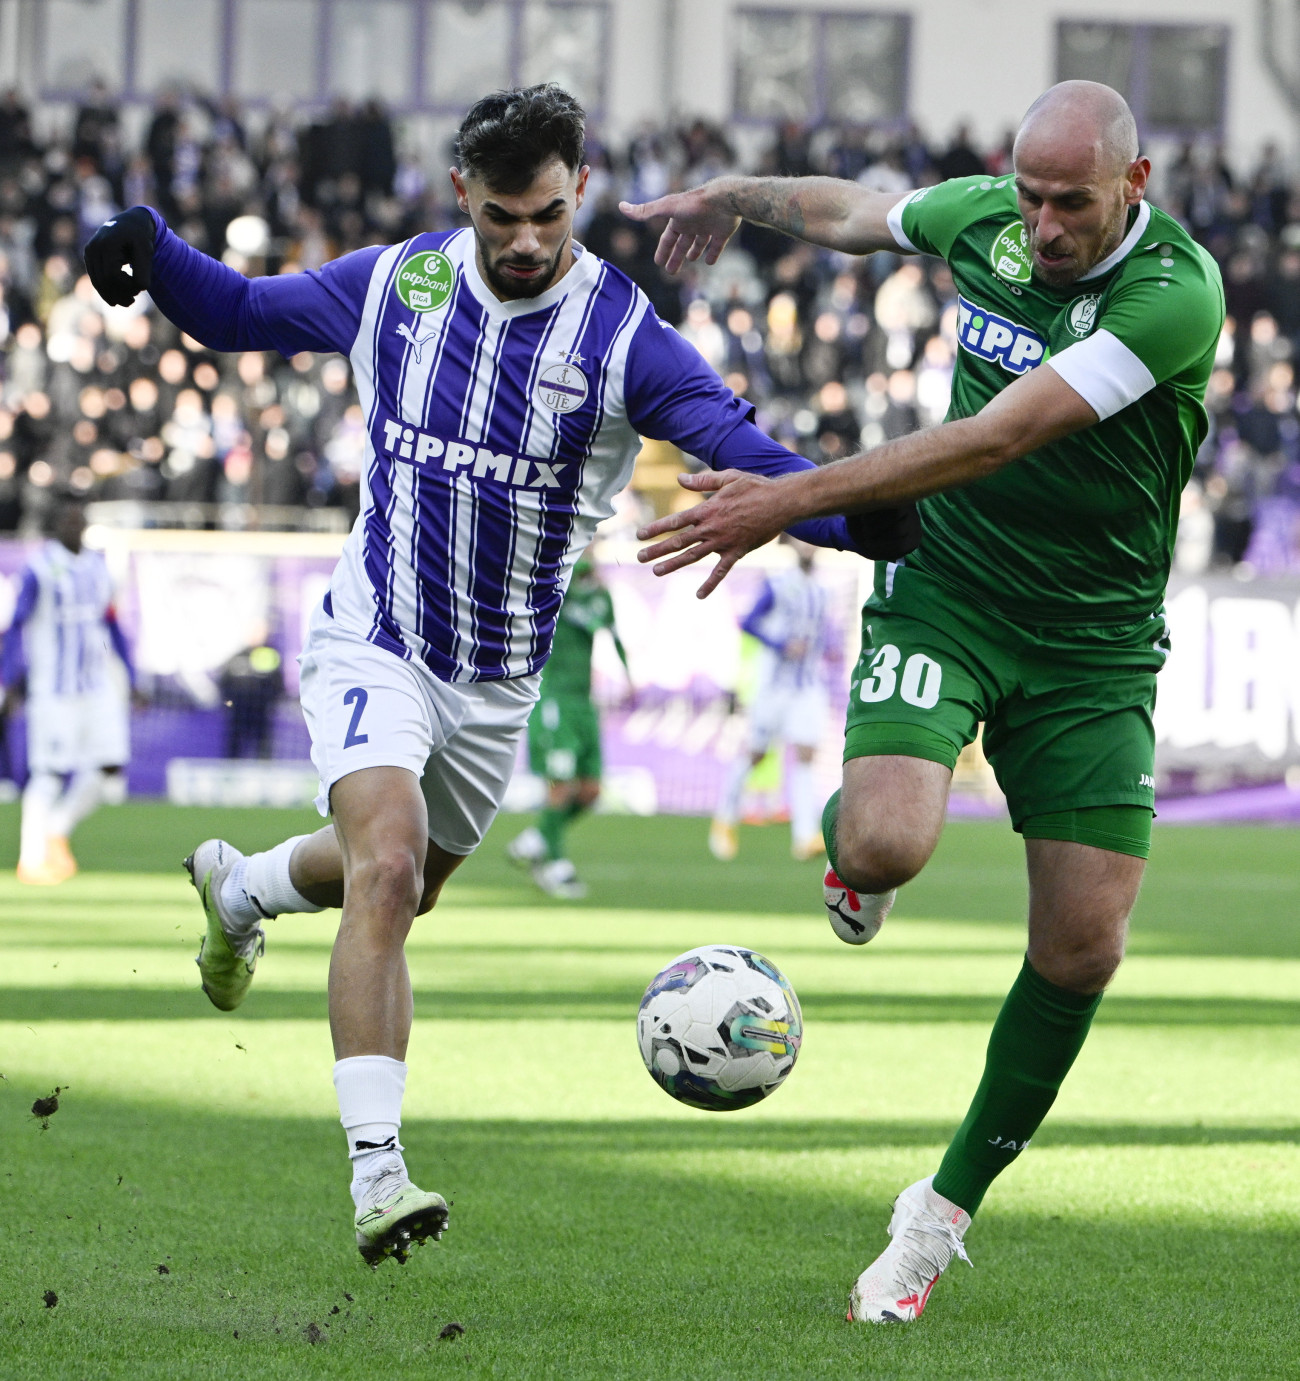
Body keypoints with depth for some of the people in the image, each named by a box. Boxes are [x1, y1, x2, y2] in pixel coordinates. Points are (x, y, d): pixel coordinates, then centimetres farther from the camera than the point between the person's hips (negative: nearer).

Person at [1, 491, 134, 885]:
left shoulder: (96, 567, 12)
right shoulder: (39, 568, -7)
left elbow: (111, 627, 19)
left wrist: (129, 679, 17)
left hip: (98, 685, 6)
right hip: (53, 687, -6)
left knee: (110, 767, -3)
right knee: (50, 771, -6)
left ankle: (57, 831, 17)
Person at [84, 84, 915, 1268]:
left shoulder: (627, 336, -15)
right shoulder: (393, 284, -8)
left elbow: (742, 450, -27)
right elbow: (238, 313, 7)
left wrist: (853, 516, -46)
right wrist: (151, 248, -12)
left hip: (498, 680, 3)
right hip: (373, 645, -2)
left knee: (400, 887, 24)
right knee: (388, 868, -26)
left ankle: (239, 886, 60)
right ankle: (377, 1170, -29)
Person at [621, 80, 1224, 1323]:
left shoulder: (1175, 295, -22)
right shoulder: (983, 216, -5)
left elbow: (996, 438, -29)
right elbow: (857, 212, 22)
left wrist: (794, 499, -30)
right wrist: (739, 194, 33)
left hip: (1095, 639, -2)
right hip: (945, 593, 2)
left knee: (1082, 946, -4)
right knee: (885, 844, -25)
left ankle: (944, 1213, 14)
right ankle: (850, 840, 15)